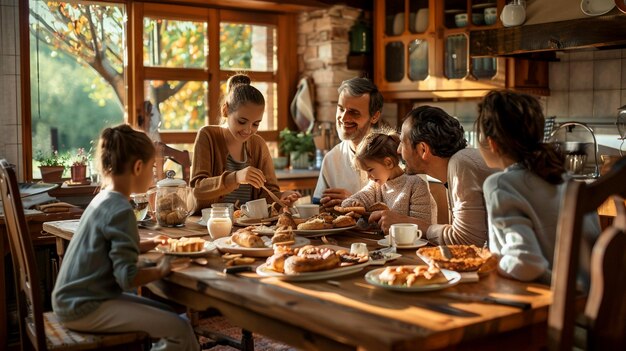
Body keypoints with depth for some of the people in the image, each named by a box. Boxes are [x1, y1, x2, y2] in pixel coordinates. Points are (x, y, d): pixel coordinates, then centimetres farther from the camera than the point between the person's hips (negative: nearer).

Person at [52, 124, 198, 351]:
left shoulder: (103, 200, 9)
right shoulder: (120, 210, -19)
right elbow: (128, 277, -23)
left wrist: (150, 245, 19)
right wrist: (161, 270, -8)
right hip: (84, 308, -10)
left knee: (170, 316, 12)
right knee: (181, 331, -13)